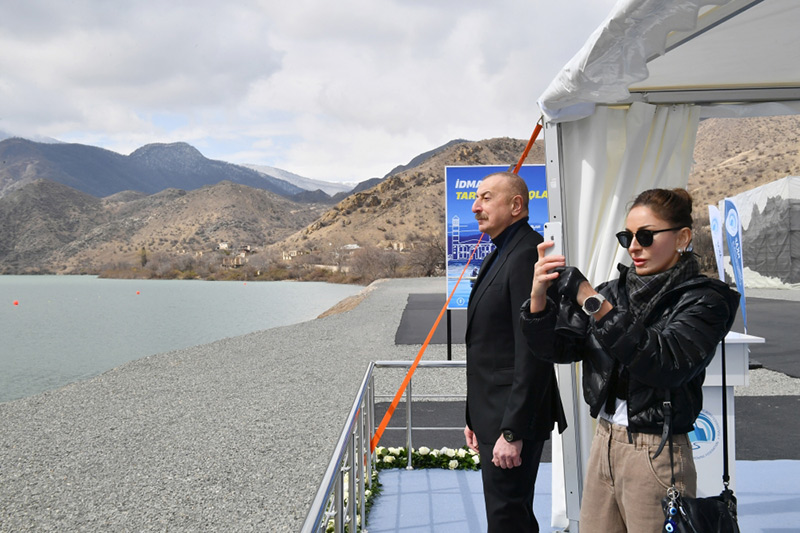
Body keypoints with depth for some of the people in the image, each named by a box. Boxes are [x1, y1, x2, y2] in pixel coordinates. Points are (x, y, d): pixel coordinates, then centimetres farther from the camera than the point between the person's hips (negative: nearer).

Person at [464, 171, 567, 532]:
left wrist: (513, 432, -22)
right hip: (493, 416, 10)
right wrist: (475, 416, 16)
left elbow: (533, 351, -23)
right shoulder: (500, 255, 14)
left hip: (513, 420, -10)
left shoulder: (527, 254, -18)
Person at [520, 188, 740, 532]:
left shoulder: (703, 300, -8)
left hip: (655, 454, -5)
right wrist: (539, 296, -17)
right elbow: (557, 348, 1)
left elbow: (667, 364, -26)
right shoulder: (616, 290, 6)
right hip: (604, 443, 5)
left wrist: (593, 302, -30)